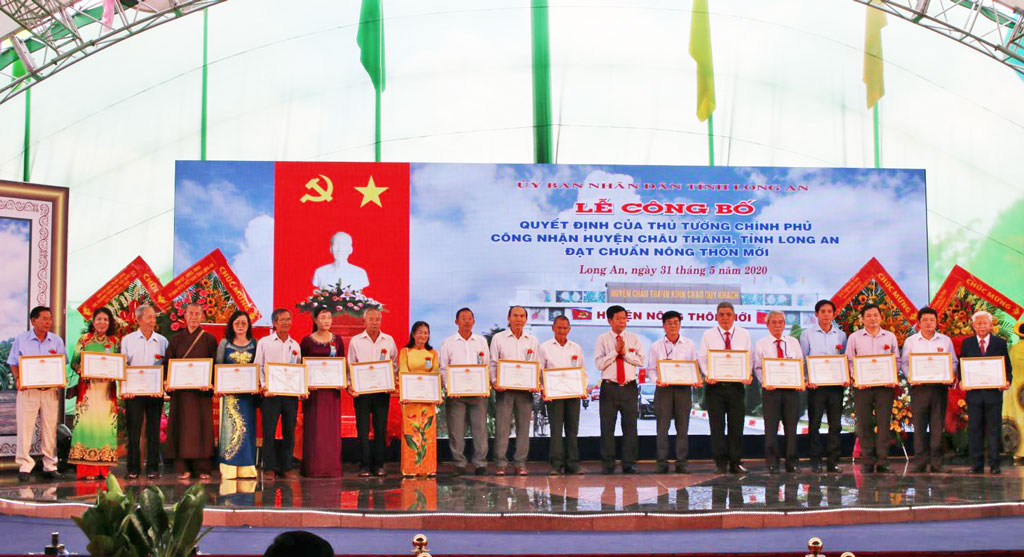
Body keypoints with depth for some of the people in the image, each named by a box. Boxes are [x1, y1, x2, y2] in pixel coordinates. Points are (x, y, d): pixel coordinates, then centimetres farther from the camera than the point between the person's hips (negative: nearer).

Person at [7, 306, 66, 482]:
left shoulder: (57, 341, 9)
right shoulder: (21, 340, 4)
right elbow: (13, 364, 5)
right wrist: (18, 379, -12)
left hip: (51, 391, 2)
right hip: (28, 390, -2)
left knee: (50, 429, 4)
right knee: (25, 428, -4)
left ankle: (50, 466, 11)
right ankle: (24, 466, 2)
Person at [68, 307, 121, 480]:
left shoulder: (115, 342, 12)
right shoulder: (84, 339, 8)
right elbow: (74, 362, 6)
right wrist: (82, 369, -14)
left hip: (107, 389, 2)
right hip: (87, 386, -1)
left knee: (105, 424, -3)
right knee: (87, 422, -8)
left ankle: (102, 467, 1)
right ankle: (85, 468, -7)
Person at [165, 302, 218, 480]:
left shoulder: (209, 340, 6)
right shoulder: (176, 340, 11)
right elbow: (168, 363, 7)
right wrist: (167, 381, -12)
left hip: (201, 390, -1)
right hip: (180, 390, 1)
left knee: (201, 426, -2)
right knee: (182, 427, 0)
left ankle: (202, 468, 2)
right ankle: (183, 468, 4)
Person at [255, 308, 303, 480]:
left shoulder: (295, 345, 14)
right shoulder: (264, 343, 4)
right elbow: (258, 366, 1)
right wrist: (263, 385, -12)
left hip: (291, 392, 3)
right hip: (271, 392, -3)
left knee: (289, 430, 4)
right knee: (269, 430, -4)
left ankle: (286, 467, 11)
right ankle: (269, 468, 2)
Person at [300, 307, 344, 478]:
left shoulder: (337, 340, 8)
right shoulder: (307, 341, 1)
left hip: (332, 389, 2)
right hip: (314, 389, -2)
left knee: (332, 428, 2)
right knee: (313, 428, -2)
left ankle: (332, 467, 8)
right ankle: (313, 468, 2)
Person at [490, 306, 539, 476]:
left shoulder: (532, 340, 13)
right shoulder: (498, 338, 7)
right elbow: (493, 363, 5)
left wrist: (536, 384, -4)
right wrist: (494, 381, -11)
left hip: (526, 388, 2)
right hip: (504, 387, -2)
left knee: (524, 427, 3)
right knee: (502, 426, -6)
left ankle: (520, 463, 8)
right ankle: (500, 463, -2)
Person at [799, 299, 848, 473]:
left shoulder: (841, 335, 12)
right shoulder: (808, 334, 4)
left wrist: (847, 378, -3)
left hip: (836, 385, 2)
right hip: (816, 385, -2)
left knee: (835, 424, 2)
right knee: (814, 423, -1)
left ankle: (833, 460, 7)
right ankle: (815, 460, 5)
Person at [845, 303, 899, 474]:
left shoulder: (890, 337, 11)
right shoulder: (854, 338, 7)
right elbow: (849, 361, 6)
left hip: (885, 385, 1)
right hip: (862, 386, -1)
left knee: (884, 423, -2)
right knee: (864, 423, -1)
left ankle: (882, 461, 1)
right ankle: (867, 461, 5)